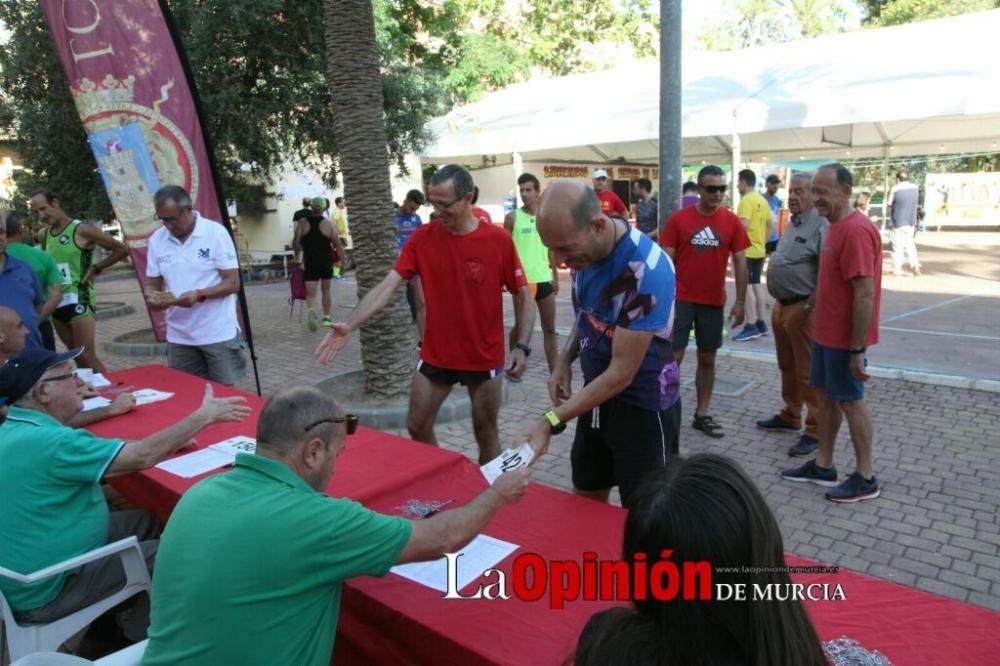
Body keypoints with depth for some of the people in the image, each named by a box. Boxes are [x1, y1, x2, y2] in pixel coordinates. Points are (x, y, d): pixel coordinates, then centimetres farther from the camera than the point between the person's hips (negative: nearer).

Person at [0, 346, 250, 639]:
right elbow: (141, 457, -28)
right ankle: (139, 641, 17)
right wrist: (203, 417, -17)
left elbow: (90, 463, 11)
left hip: (25, 571, 10)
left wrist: (167, 445, 3)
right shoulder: (45, 441, -29)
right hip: (44, 590, -10)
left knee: (143, 522, 15)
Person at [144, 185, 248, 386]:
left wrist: (199, 294, -25)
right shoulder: (156, 240, 4)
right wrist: (152, 297, -12)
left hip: (219, 335, -4)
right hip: (179, 338, 4)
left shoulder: (216, 233, -9)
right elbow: (152, 283, 11)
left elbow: (233, 283, -10)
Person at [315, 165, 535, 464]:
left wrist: (522, 346, -15)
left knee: (485, 434, 11)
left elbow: (523, 297, -5)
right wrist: (350, 325, -24)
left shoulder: (499, 240, -12)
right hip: (435, 355, 3)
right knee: (417, 426, 10)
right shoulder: (422, 237, -6)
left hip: (484, 357, -3)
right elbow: (387, 285, -11)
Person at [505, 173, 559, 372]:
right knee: (520, 325, 7)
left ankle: (554, 371, 11)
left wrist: (556, 277, 12)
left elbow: (551, 249, 14)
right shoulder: (512, 217, -3)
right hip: (521, 279, -4)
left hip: (544, 279, 4)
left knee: (550, 328, 6)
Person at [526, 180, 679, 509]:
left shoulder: (646, 270, -29)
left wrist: (550, 421, -28)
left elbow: (621, 374, -26)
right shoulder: (583, 248, -7)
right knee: (585, 500, 19)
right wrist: (564, 360, -5)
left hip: (642, 406, -7)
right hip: (597, 395, 7)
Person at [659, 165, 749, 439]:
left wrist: (740, 301, 0)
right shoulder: (679, 219, -5)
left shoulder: (732, 221, 0)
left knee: (707, 359, 11)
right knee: (673, 357, -1)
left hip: (714, 302, 2)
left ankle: (702, 414, 22)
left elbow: (740, 262, 3)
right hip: (681, 300, -2)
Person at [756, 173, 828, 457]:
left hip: (802, 309, -10)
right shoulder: (792, 224, 15)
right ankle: (790, 416, 34)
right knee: (788, 367, 19)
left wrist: (810, 306, -24)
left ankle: (815, 430, 5)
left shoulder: (820, 225, -15)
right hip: (781, 305, 10)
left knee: (808, 372, -3)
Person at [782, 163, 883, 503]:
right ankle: (823, 465, 27)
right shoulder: (837, 227, 9)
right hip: (826, 332, 9)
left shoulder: (856, 230, -22)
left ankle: (865, 478, 16)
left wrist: (858, 349, -23)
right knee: (826, 395, 15)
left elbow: (865, 293, -24)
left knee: (850, 401, 2)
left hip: (844, 337, -9)